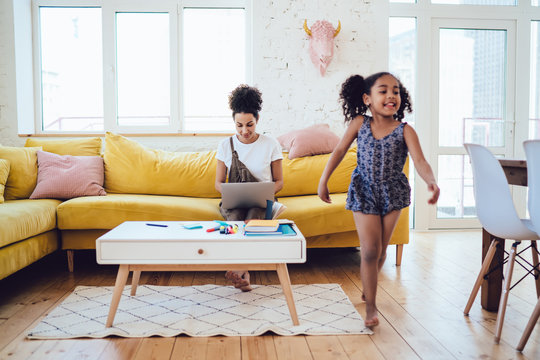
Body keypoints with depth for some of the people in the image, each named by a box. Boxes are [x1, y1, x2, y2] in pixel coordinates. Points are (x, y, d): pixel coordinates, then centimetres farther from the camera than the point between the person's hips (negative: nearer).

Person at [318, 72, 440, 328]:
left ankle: (368, 288, 41)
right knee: (369, 250, -5)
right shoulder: (359, 124, -8)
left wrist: (431, 181, -42)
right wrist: (323, 181, -5)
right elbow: (339, 151, 0)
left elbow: (419, 160, -22)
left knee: (381, 248, 13)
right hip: (364, 192, -1)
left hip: (392, 193, 1)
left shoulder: (405, 130, -11)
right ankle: (370, 306, 7)